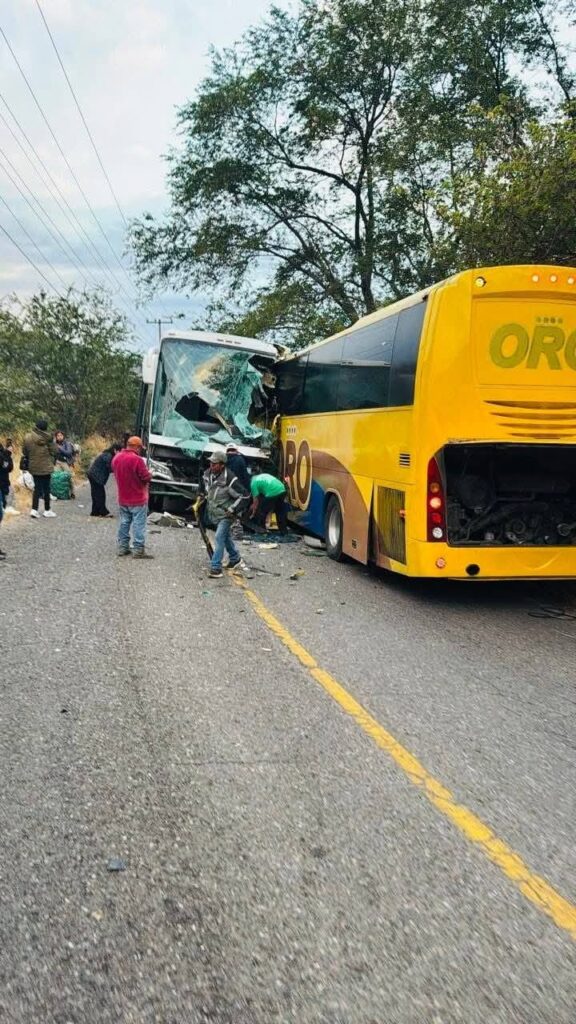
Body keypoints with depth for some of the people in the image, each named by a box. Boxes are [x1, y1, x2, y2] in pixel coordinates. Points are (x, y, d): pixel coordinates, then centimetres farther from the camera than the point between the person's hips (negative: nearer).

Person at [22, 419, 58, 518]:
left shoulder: (28, 437, -1)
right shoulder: (47, 438, -14)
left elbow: (24, 451, 6)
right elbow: (53, 451, -8)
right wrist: (52, 462, 8)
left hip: (33, 467, 4)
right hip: (45, 466, -4)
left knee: (37, 488, 13)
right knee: (46, 488, 7)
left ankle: (34, 509, 4)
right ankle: (47, 510, 15)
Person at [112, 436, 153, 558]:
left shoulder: (116, 458, 3)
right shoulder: (137, 459, -22)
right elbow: (147, 478, -17)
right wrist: (148, 473, 4)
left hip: (122, 499, 7)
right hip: (138, 499, -7)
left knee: (124, 523, 15)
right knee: (139, 524, -2)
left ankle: (122, 547, 20)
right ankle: (138, 550, -1)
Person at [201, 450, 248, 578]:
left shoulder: (229, 479, -25)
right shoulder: (208, 473, -3)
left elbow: (244, 495, -19)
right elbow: (205, 489, 20)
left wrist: (233, 509, -18)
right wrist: (204, 498, 14)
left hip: (225, 515, -7)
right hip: (214, 513, 7)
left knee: (219, 538, -16)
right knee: (226, 537, 22)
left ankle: (216, 567, -14)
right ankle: (235, 557, 42)